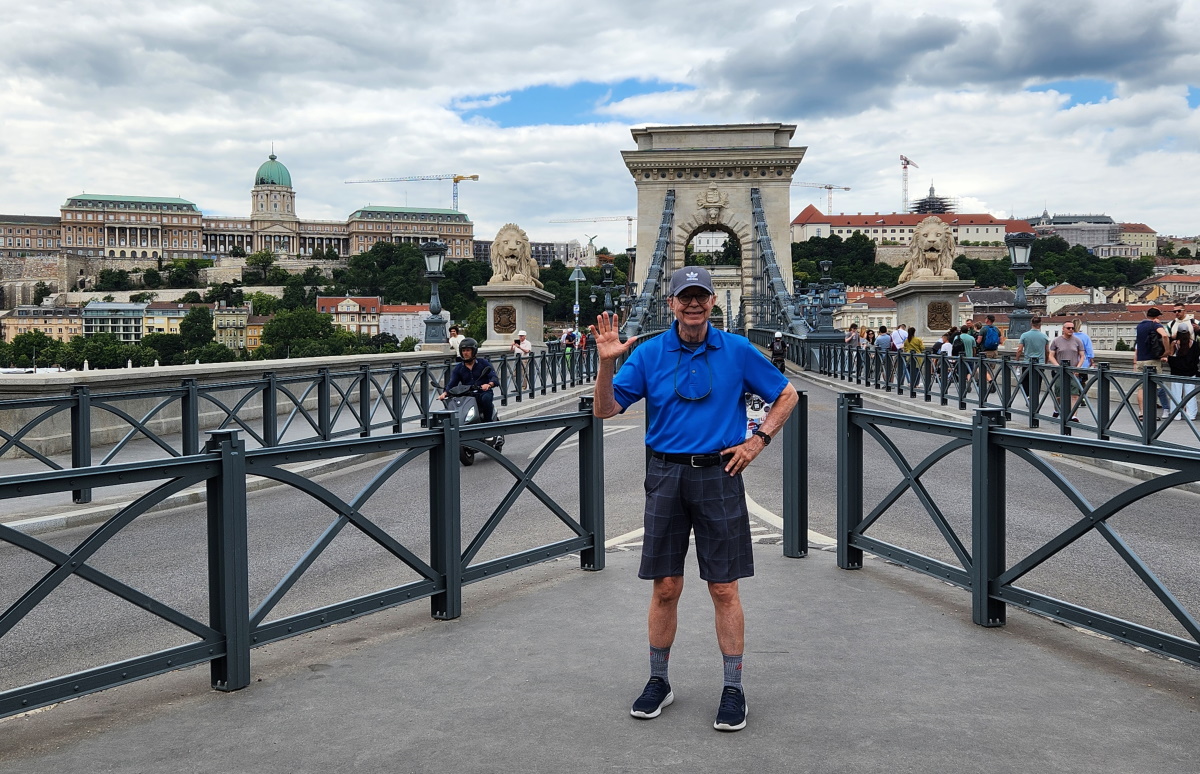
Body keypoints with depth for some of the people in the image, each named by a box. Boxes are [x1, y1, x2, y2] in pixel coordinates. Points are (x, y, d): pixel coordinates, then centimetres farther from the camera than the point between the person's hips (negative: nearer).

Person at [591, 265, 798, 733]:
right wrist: (606, 362, -16)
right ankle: (658, 682, 22)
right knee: (665, 588, 7)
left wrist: (758, 441, 2)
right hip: (666, 475, 1)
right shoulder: (649, 354, 3)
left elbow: (787, 396, 13)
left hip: (719, 474, -1)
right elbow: (605, 409, -1)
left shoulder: (738, 351, 1)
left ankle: (733, 689, 13)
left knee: (724, 589, 2)